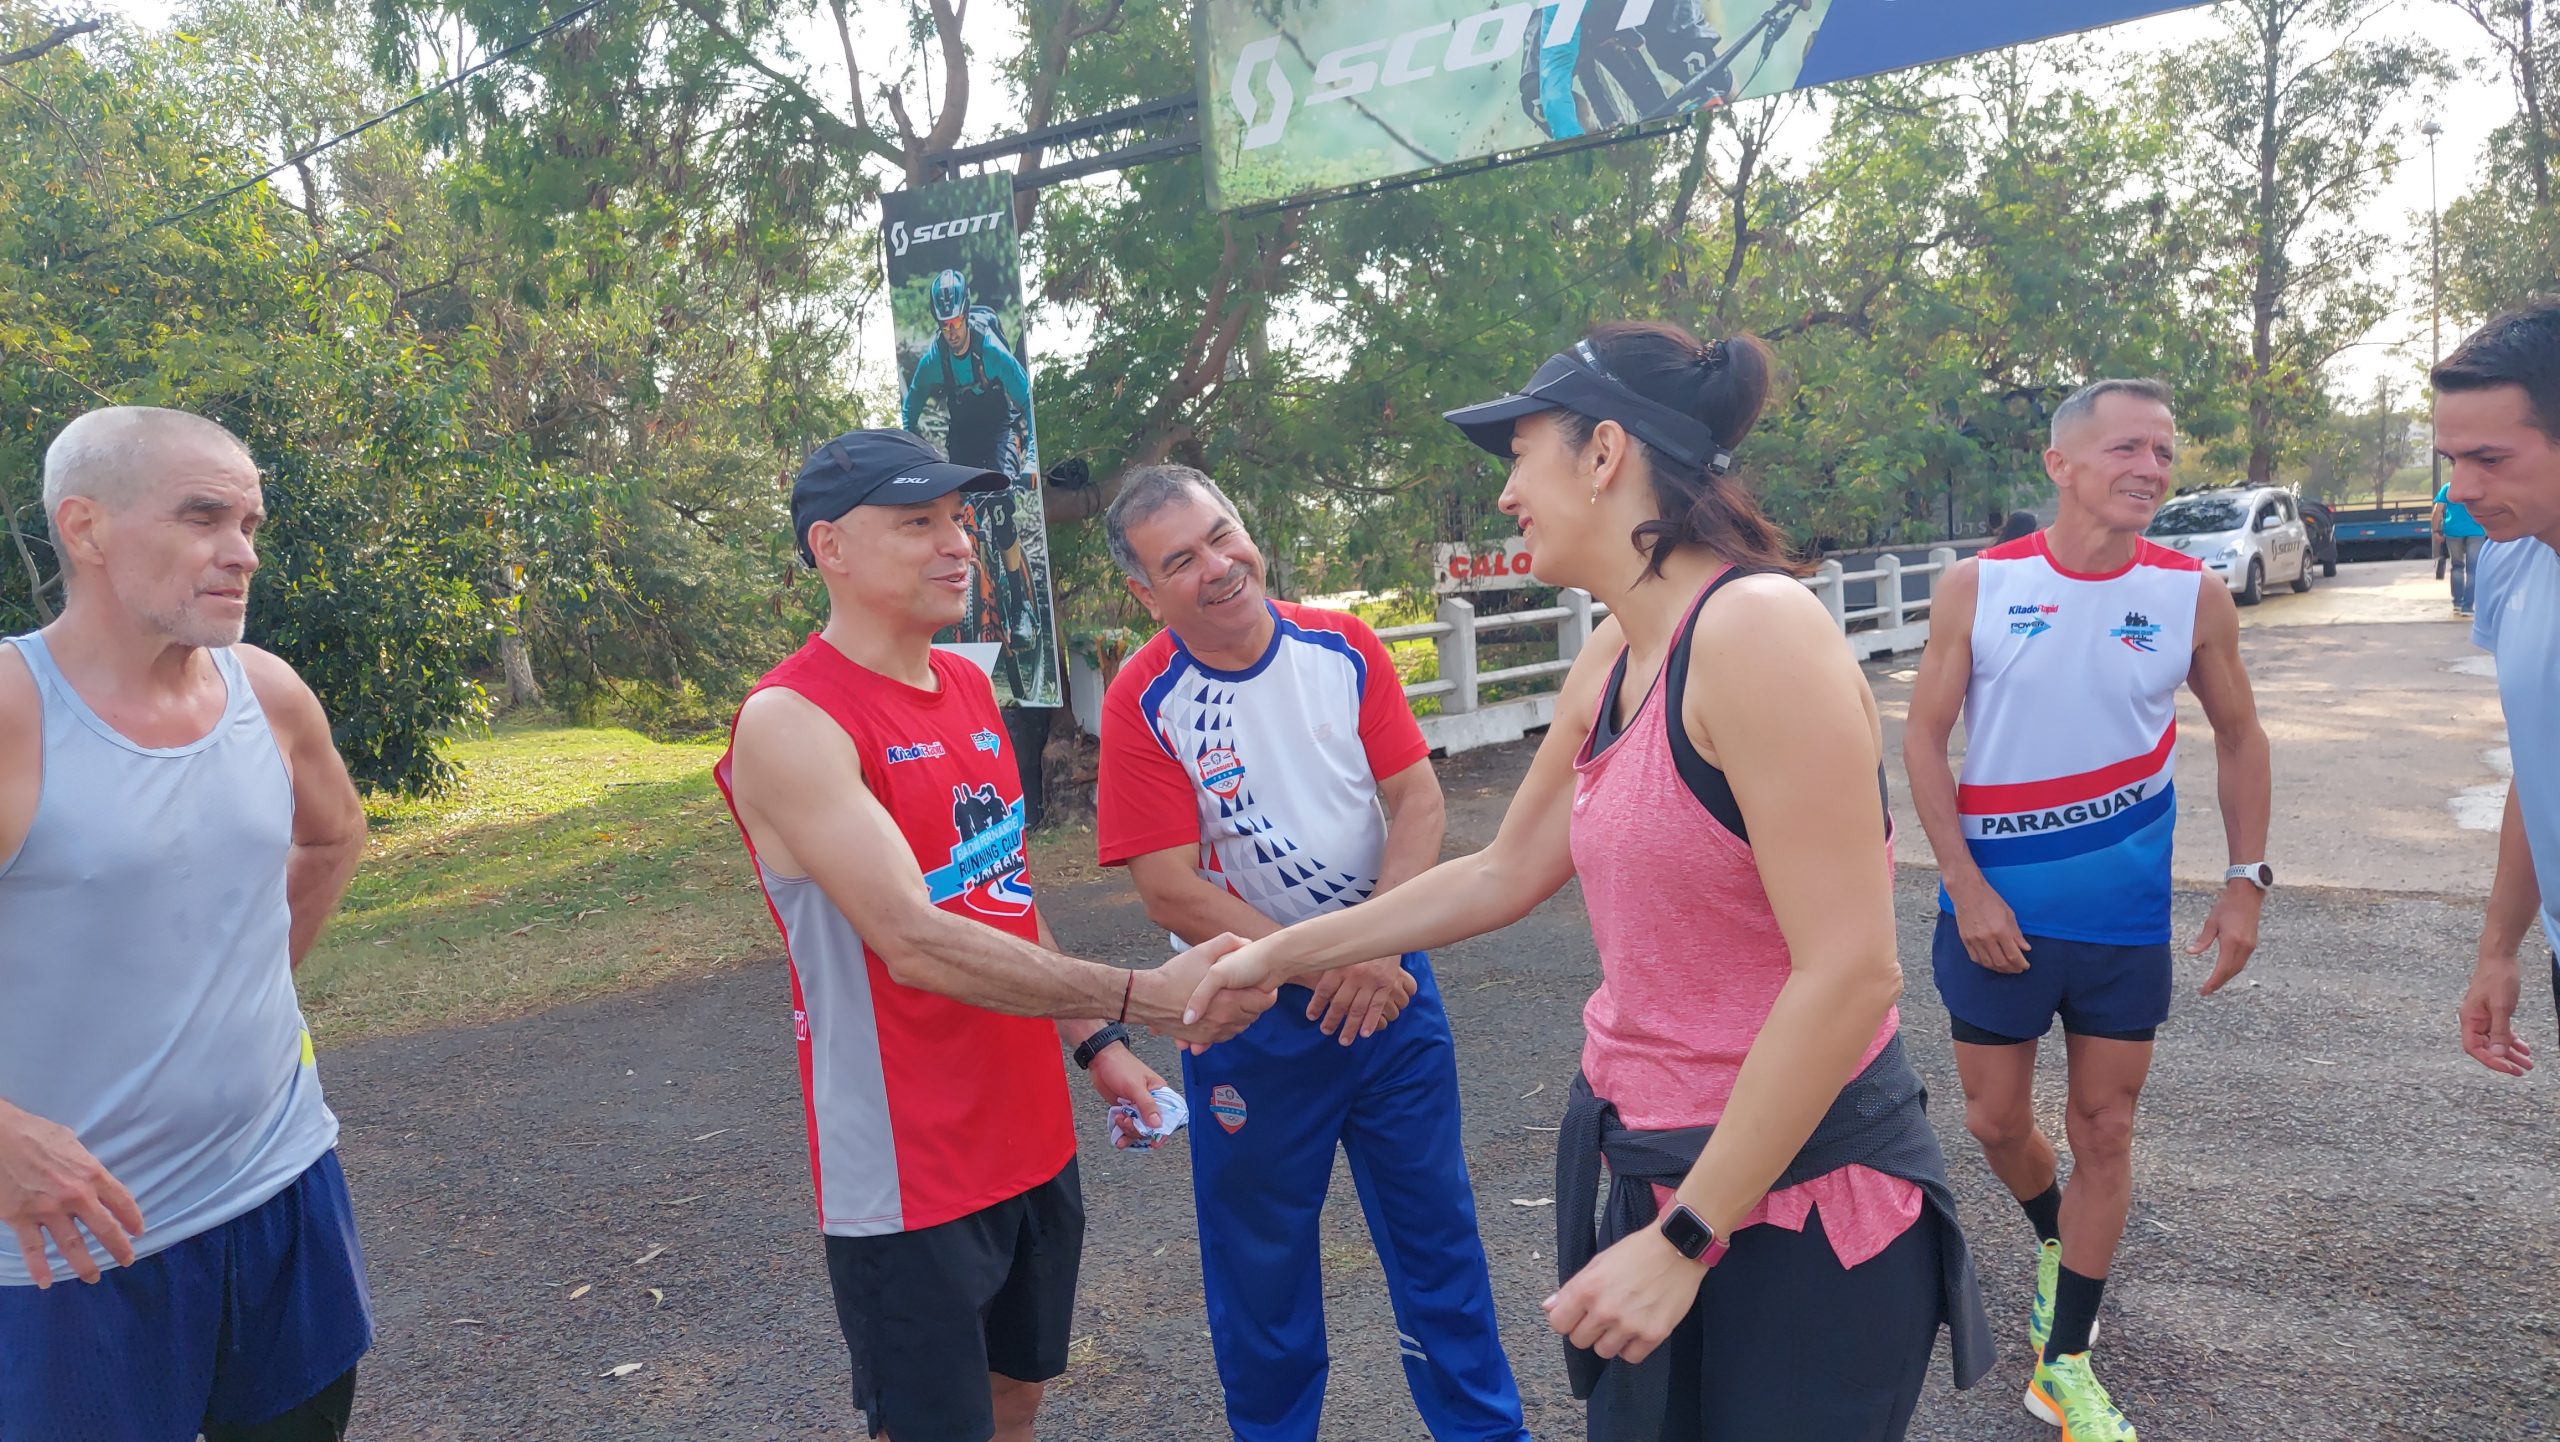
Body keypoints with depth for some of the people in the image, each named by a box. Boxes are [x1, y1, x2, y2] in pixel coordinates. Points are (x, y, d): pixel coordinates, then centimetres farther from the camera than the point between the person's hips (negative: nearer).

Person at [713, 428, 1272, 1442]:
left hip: (1030, 1135, 7)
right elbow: (917, 945, -27)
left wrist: (1094, 1043, 11)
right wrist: (1148, 996, -29)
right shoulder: (789, 722, -18)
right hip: (910, 1171, -7)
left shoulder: (968, 685, 7)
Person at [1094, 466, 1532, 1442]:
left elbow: (1418, 799, -6)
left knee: (1435, 1221, 15)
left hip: (1391, 985, 3)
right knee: (1262, 1250, 14)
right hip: (1252, 1013, -2)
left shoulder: (1345, 648, -5)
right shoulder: (1143, 702, -14)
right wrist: (1327, 967, -18)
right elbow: (1172, 891, -16)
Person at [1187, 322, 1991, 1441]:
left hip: (1798, 1205, -8)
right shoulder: (1609, 665, 5)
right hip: (1656, 1165, 8)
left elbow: (1850, 973, -25)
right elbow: (1504, 875, 16)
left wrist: (1684, 1240, -20)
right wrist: (1280, 955, 20)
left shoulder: (1754, 628, -22)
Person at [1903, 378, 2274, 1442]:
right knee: (1996, 1122, 11)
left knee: (2103, 1133, 7)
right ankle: (2054, 1238, 45)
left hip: (2125, 921, 1)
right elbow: (1924, 740, -6)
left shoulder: (2192, 596, -4)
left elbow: (2238, 735, 9)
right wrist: (1967, 888, -12)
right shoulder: (1978, 587, -9)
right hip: (1996, 914, -1)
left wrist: (2246, 880, 2)